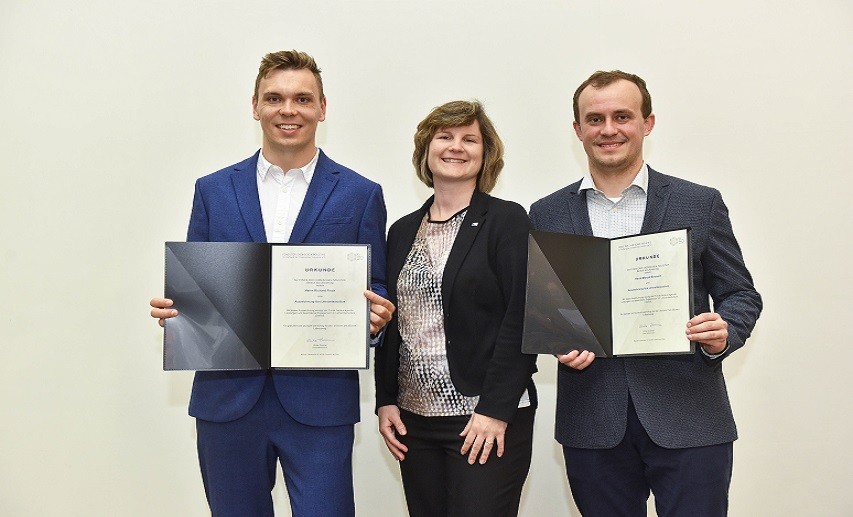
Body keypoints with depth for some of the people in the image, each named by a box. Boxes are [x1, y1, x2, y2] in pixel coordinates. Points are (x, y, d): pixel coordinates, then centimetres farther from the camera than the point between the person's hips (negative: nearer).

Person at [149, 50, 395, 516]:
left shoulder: (360, 195, 3)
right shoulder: (213, 191, 8)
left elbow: (375, 294, 6)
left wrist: (376, 313, -17)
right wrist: (171, 308, -11)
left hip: (319, 402, -2)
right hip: (227, 398, 2)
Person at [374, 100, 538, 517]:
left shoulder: (507, 220, -3)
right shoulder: (403, 231, 12)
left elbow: (521, 319, -10)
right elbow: (391, 323, 14)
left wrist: (496, 409, -15)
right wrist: (385, 400, 5)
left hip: (487, 420, -5)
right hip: (413, 418, 5)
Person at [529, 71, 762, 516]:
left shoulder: (700, 204, 3)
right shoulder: (547, 216, 7)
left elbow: (741, 295, 7)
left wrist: (723, 333, -15)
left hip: (688, 418, -1)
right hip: (592, 424, 1)